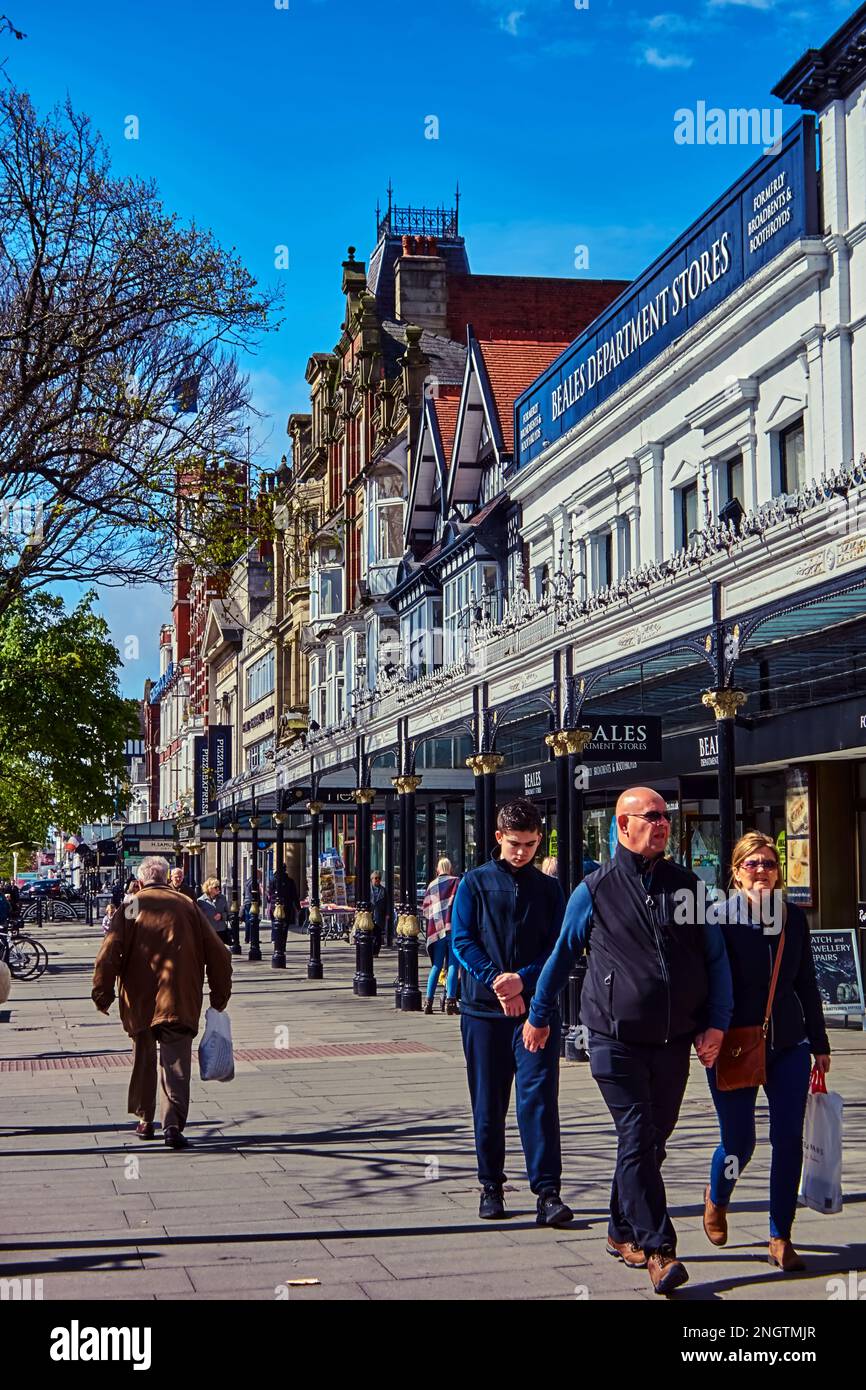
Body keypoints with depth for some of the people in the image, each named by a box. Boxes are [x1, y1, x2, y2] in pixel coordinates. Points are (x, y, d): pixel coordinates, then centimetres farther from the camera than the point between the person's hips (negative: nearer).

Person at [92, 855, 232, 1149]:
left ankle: (145, 1120, 27)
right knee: (176, 1064, -1)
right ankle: (173, 1125, -15)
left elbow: (108, 955, -8)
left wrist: (102, 993, 1)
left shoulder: (130, 908, 1)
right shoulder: (187, 907, 4)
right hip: (179, 1003, -1)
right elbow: (217, 954, 3)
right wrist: (220, 995, 12)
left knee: (143, 1061, 18)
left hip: (139, 1003, 1)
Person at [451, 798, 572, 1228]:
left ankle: (547, 1192, -10)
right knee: (488, 1102, 7)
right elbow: (461, 940, -3)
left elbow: (560, 948, 2)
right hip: (483, 1008, 0)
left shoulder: (549, 889, 9)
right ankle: (491, 1186, 19)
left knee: (539, 1098, -9)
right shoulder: (475, 883, 5)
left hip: (537, 1006, 0)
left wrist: (522, 980, -15)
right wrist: (495, 981, -17)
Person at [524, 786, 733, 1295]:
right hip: (617, 1041, -3)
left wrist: (716, 1023, 1)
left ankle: (624, 1232, 28)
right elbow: (562, 956, 12)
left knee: (651, 1141, 12)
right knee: (637, 1140, -9)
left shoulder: (687, 886, 8)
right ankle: (659, 1250, -8)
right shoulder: (595, 891, 1)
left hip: (674, 1042, 3)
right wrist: (539, 1017, 19)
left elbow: (716, 960, 11)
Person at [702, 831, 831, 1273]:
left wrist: (819, 1044, 14)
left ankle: (780, 1239, 9)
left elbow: (806, 985, 13)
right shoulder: (721, 917, -7)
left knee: (789, 1140, -2)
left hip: (788, 1045, 4)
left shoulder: (794, 918, 6)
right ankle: (716, 1199, 33)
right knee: (738, 1141, 0)